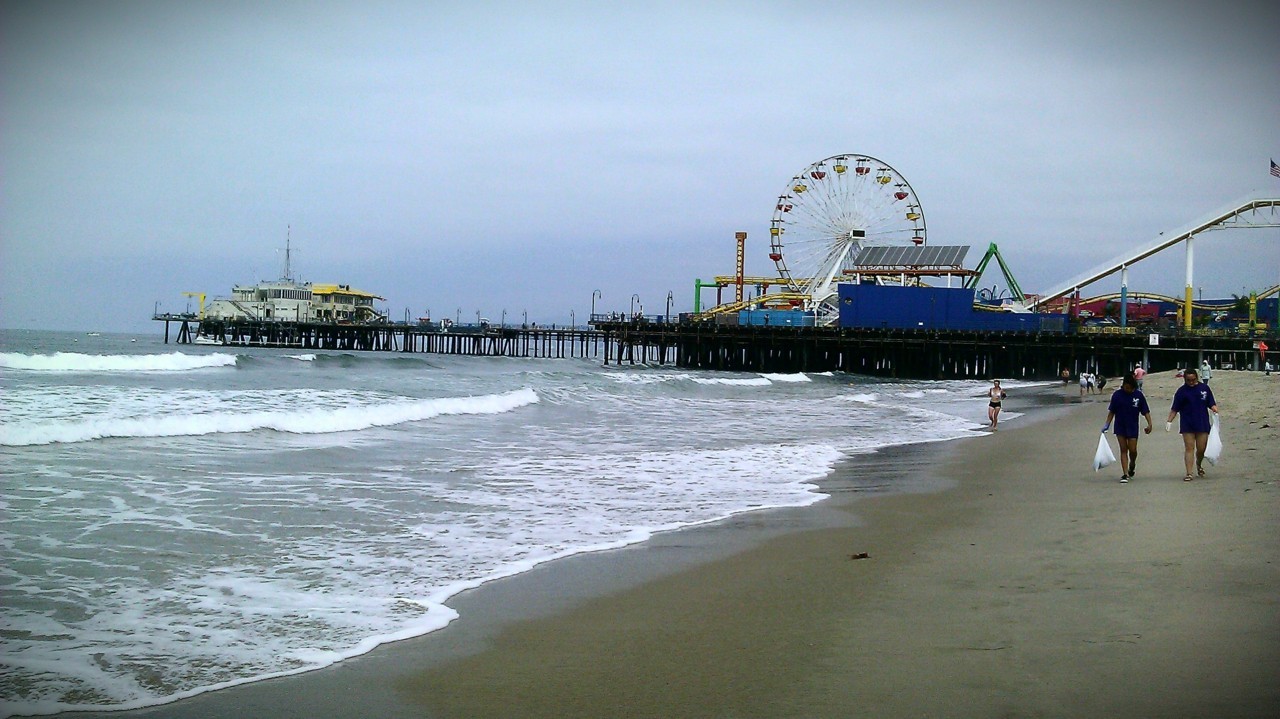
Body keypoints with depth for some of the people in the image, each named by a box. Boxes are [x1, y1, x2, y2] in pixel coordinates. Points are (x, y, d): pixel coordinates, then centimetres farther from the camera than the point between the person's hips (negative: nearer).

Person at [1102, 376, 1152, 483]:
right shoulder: (1117, 395, -5)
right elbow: (1111, 411, 4)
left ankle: (1132, 466, 34)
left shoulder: (1139, 395, -6)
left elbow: (1145, 411, -1)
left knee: (1133, 450, 2)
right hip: (1120, 427, 0)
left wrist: (1149, 424, -10)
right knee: (1123, 450, 0)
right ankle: (1125, 474, 1)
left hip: (1133, 427, 0)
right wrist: (1107, 424, 0)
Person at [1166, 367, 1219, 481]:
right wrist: (1169, 421, -4)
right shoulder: (1181, 391, 1)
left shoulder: (1204, 388, 4)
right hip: (1187, 425, -1)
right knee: (1189, 448, -5)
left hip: (1202, 424, 1)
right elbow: (1174, 409, 4)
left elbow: (1211, 404, 9)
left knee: (1201, 449, 5)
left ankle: (1199, 465, 35)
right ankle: (1189, 473, -5)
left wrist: (1216, 410, -12)